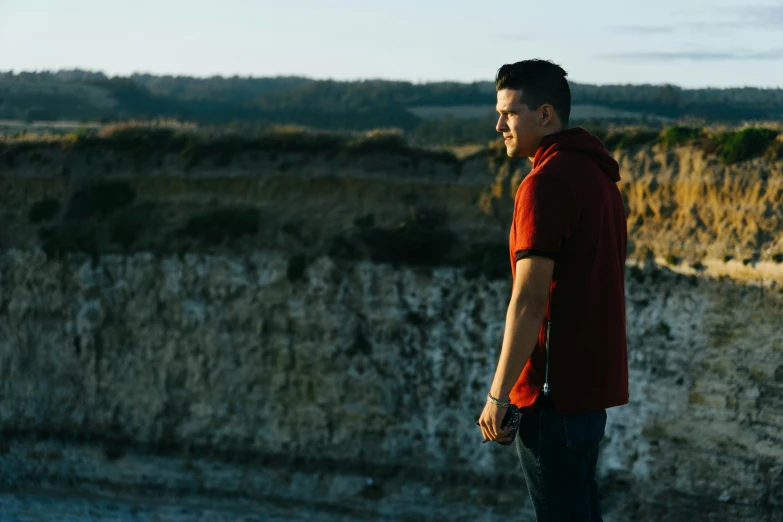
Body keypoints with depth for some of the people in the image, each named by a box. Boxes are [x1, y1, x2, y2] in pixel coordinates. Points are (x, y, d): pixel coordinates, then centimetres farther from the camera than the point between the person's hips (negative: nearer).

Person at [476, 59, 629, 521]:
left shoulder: (546, 184, -18)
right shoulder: (599, 175, 12)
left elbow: (529, 301, -21)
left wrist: (498, 395, -16)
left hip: (555, 391, -9)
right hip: (592, 382, 9)